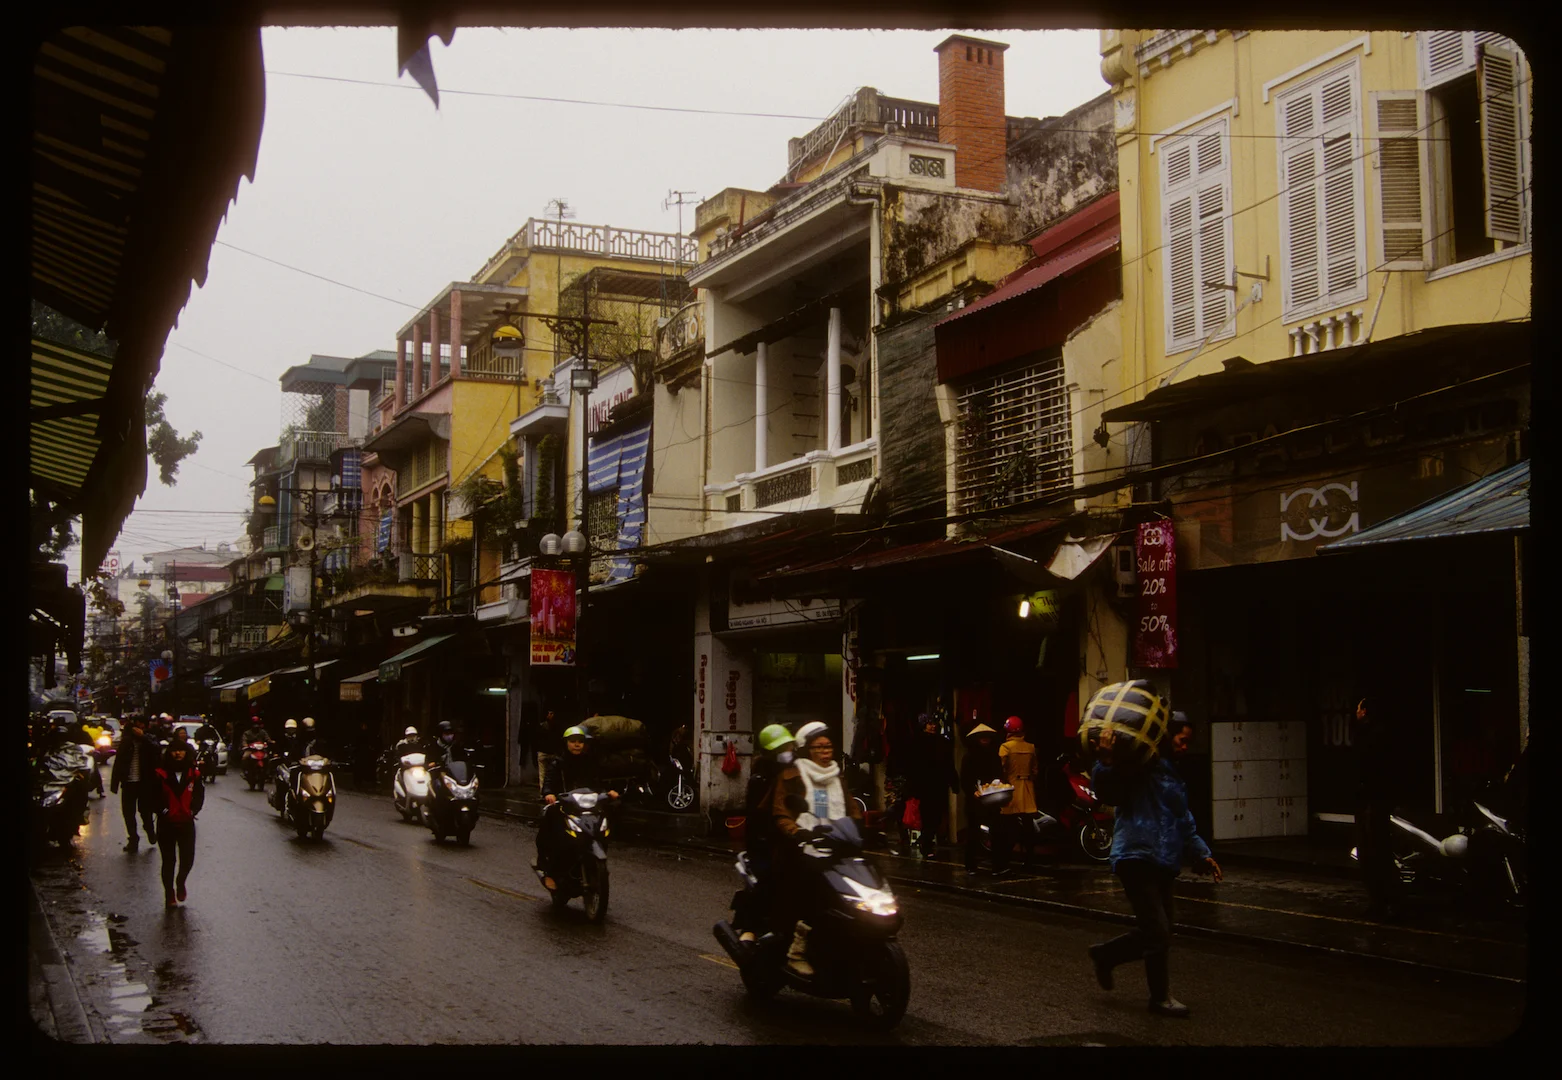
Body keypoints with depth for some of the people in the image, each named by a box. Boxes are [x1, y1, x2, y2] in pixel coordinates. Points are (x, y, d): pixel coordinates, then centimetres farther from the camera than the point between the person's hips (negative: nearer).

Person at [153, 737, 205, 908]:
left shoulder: (194, 774, 1)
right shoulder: (162, 773, -4)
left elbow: (199, 794, 4)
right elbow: (155, 796, -4)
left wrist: (192, 811, -8)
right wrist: (163, 811, -13)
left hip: (186, 822, 1)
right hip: (166, 823, -1)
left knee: (187, 858, -4)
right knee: (168, 860, 6)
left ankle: (180, 881, 26)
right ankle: (169, 892, 20)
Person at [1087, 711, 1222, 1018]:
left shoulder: (1173, 776, 21)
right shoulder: (1139, 765, -8)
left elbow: (1185, 823, 30)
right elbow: (1106, 791, -22)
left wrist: (1201, 854, 24)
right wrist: (1106, 762, -39)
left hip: (1163, 864, 9)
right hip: (1137, 857, -9)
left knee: (1156, 933, 12)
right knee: (1158, 933, -8)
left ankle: (1105, 954, 33)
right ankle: (1161, 998, 8)